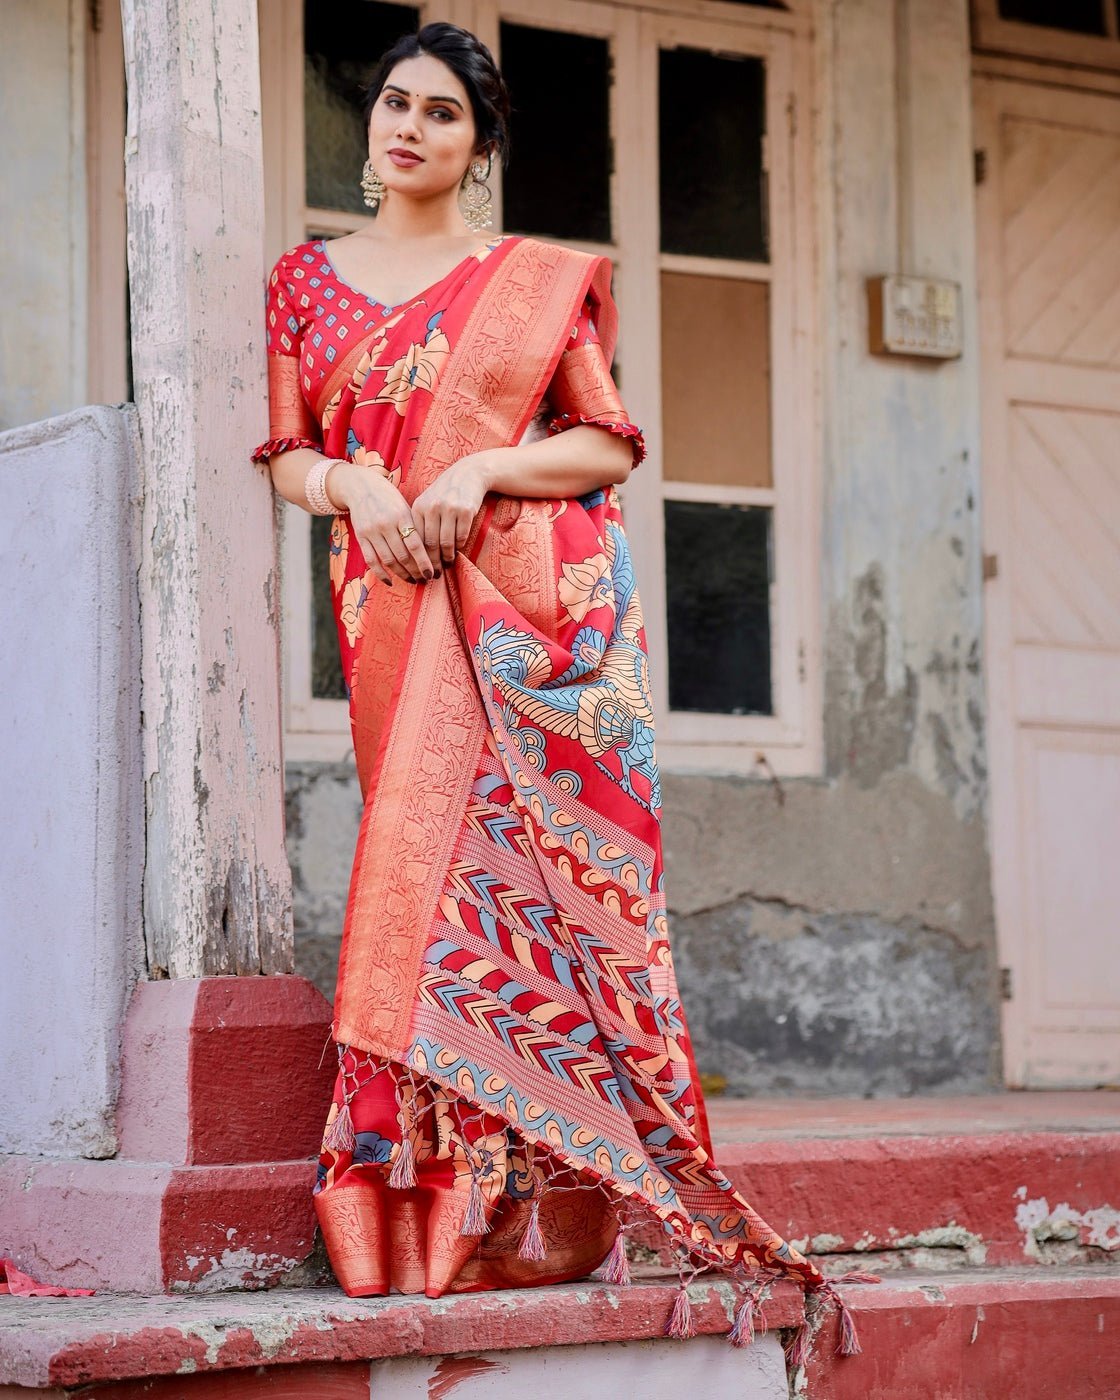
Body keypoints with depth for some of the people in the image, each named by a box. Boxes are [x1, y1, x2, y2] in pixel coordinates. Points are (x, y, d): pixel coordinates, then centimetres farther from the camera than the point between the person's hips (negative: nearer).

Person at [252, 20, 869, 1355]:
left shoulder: (542, 279, 10)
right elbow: (287, 454, 13)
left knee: (531, 855, -10)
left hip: (539, 602, -2)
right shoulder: (308, 277, 17)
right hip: (395, 608, 2)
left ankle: (541, 1205, -7)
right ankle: (437, 1200, -6)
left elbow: (611, 444, 5)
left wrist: (484, 467, -10)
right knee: (423, 859, -7)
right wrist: (353, 484, -8)